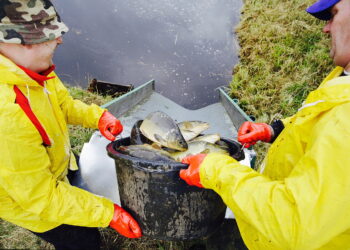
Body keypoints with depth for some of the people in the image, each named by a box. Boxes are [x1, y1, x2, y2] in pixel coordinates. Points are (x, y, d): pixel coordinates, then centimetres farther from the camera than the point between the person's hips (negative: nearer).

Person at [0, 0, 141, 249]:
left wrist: (97, 116, -17)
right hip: (29, 201, -7)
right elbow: (41, 199, -34)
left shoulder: (31, 70, -20)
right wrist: (108, 213, -28)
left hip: (53, 174, 8)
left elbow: (63, 103, 1)